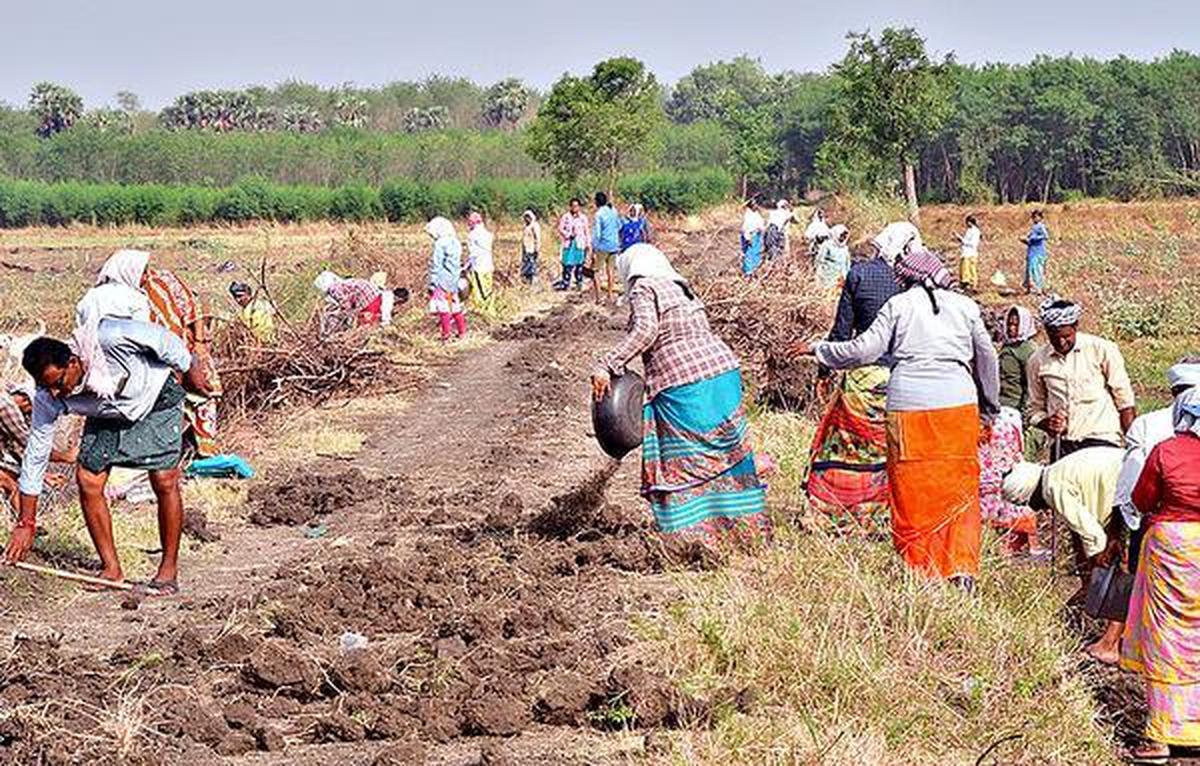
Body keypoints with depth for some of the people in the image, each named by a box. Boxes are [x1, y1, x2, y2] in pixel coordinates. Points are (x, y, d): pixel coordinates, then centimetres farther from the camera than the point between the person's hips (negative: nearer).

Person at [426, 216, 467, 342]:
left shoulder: (440, 244, -15)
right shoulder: (455, 242, 10)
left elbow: (436, 266, -15)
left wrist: (432, 283, -12)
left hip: (442, 281, -8)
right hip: (454, 281, 8)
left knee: (444, 308, -4)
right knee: (455, 306, 17)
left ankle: (446, 336, -4)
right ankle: (462, 332, 24)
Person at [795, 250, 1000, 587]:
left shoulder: (899, 305, 5)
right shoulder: (965, 306, 12)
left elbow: (864, 350, 1)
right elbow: (987, 357, 21)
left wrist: (818, 349, 15)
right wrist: (990, 403, 35)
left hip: (909, 405, -2)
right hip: (958, 404, 2)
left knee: (912, 492, 6)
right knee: (959, 489, 6)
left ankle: (918, 570, 9)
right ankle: (962, 568, -4)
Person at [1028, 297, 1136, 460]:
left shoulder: (1102, 350, 0)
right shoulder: (1037, 362, 8)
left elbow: (1125, 403, 3)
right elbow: (1035, 409, 17)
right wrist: (1047, 423, -5)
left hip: (1101, 440, -3)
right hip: (1062, 445, 3)